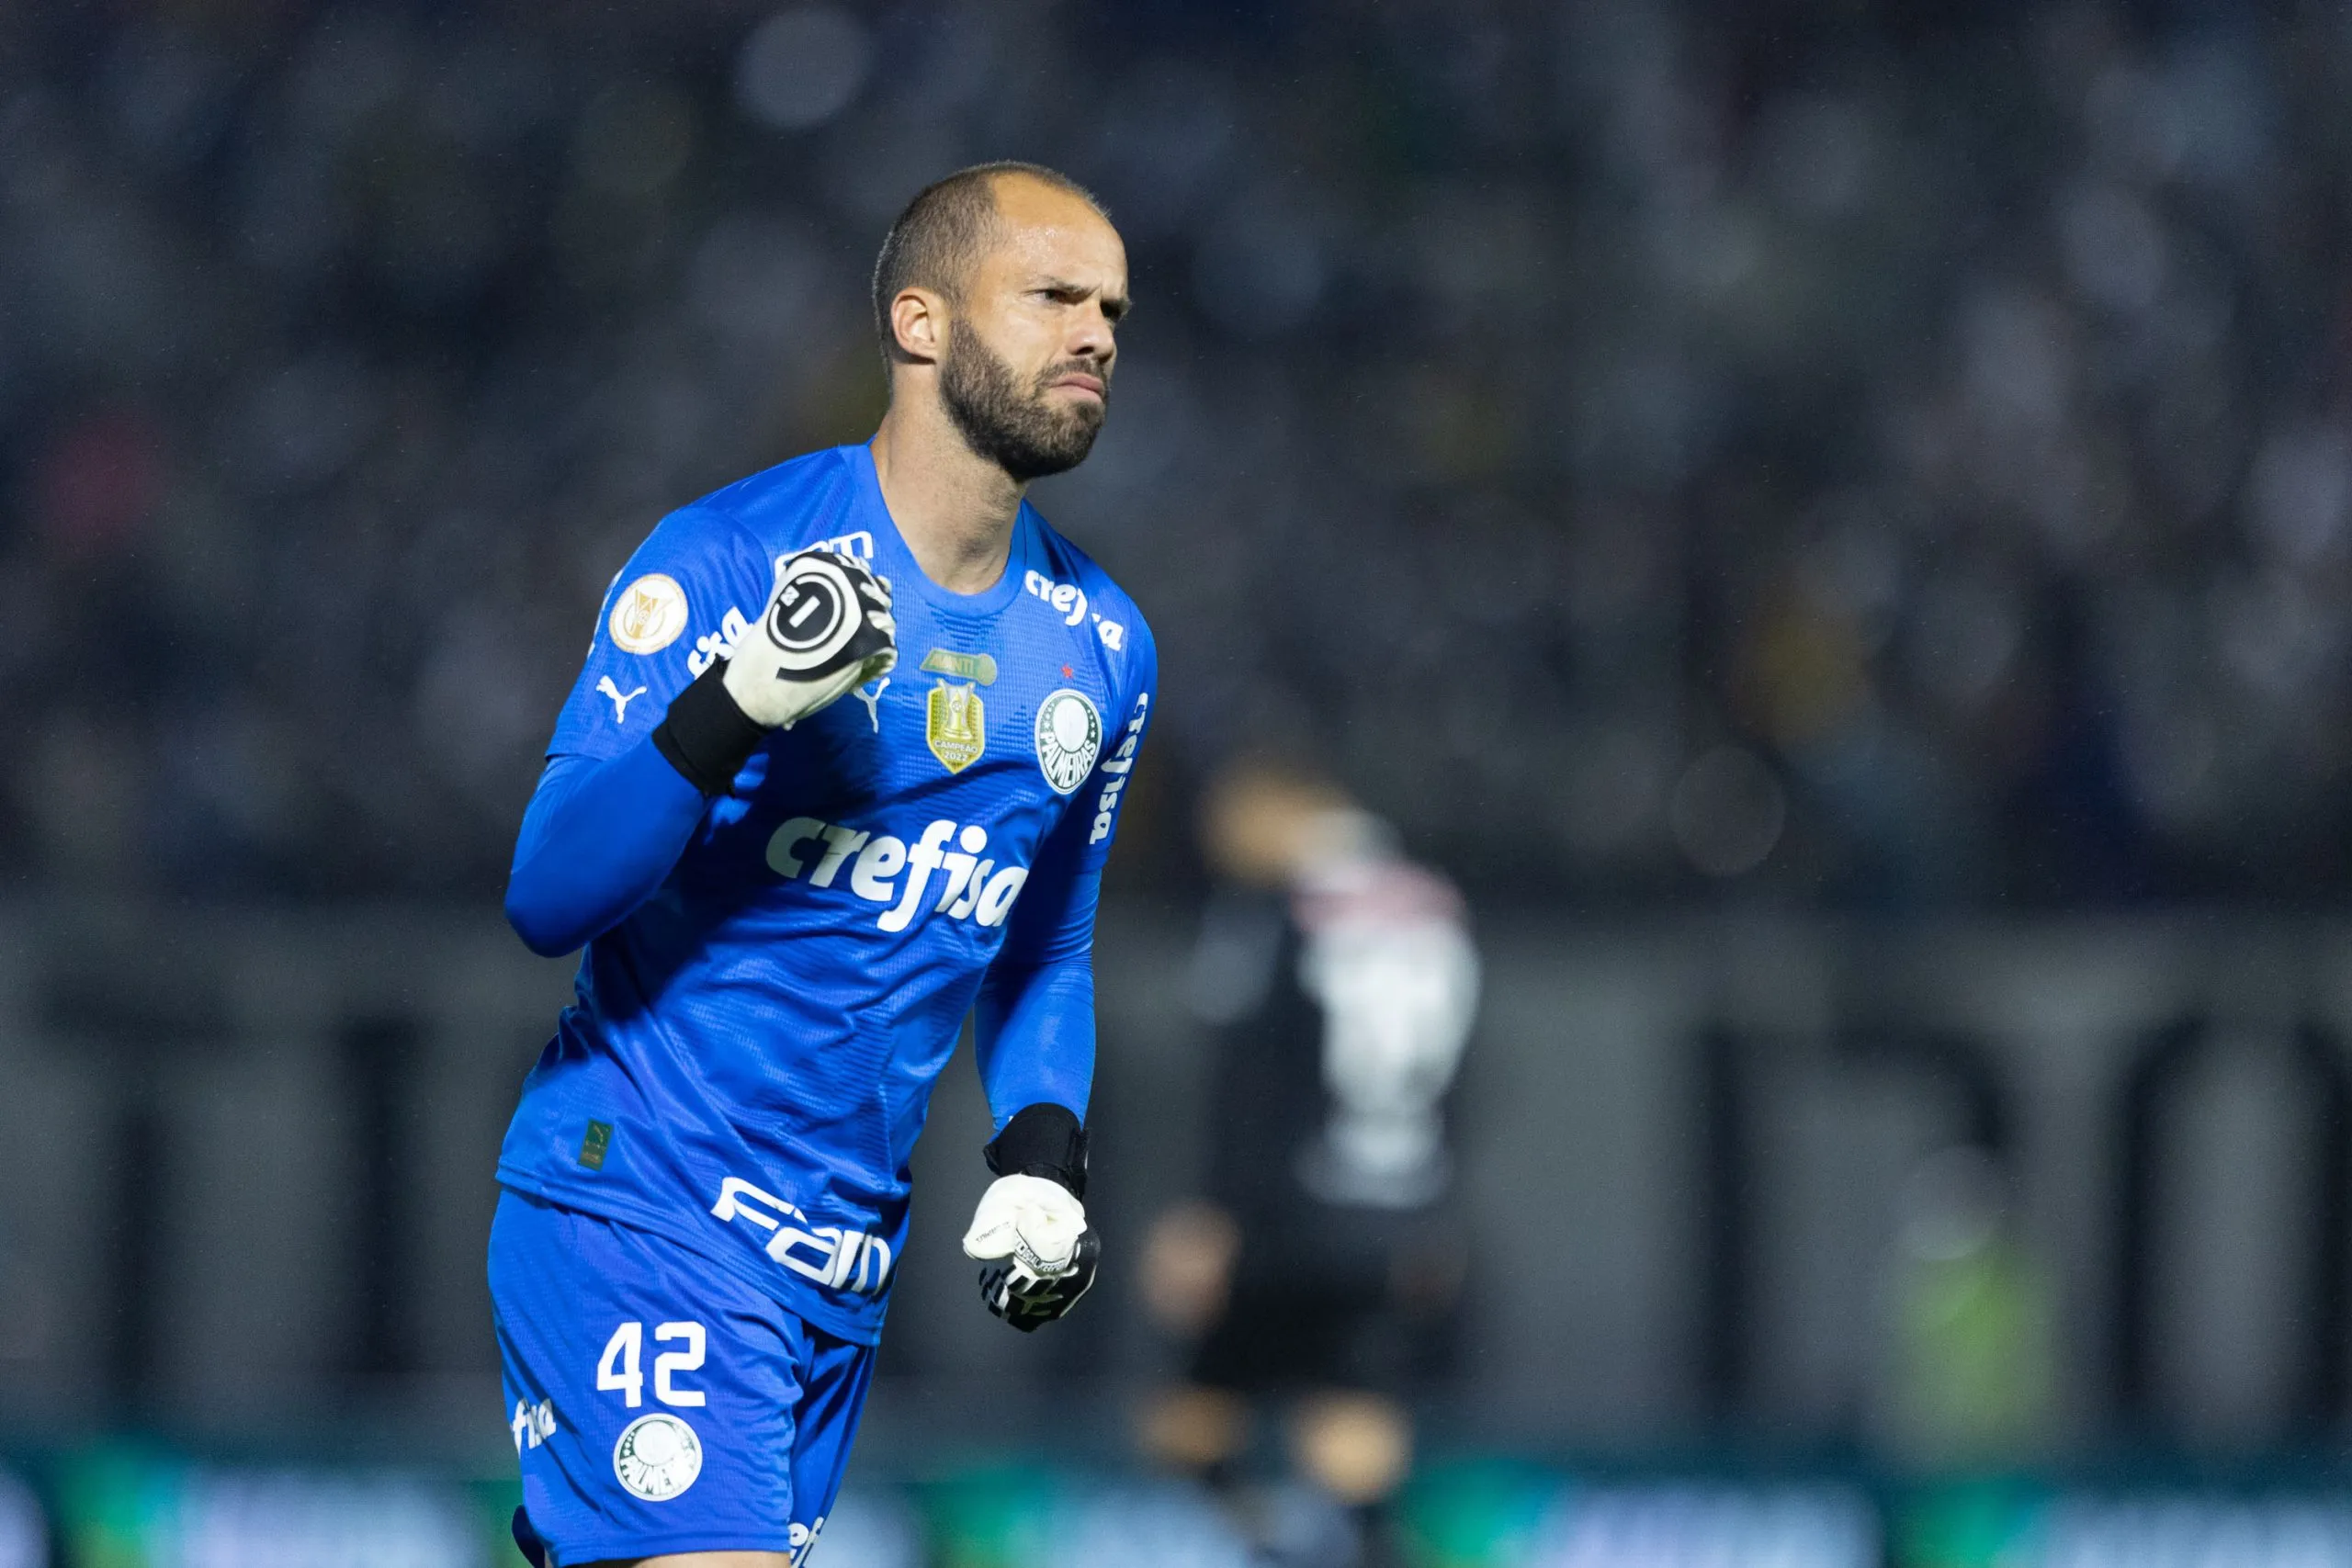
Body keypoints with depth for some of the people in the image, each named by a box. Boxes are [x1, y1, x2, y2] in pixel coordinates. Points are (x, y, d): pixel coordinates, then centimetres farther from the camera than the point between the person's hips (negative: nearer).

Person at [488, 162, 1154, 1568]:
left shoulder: (1101, 649, 10)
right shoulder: (724, 562, -10)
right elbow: (550, 898, -15)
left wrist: (1043, 1154, 5)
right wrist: (735, 709, -29)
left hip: (847, 1266, 6)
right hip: (632, 1206, -6)